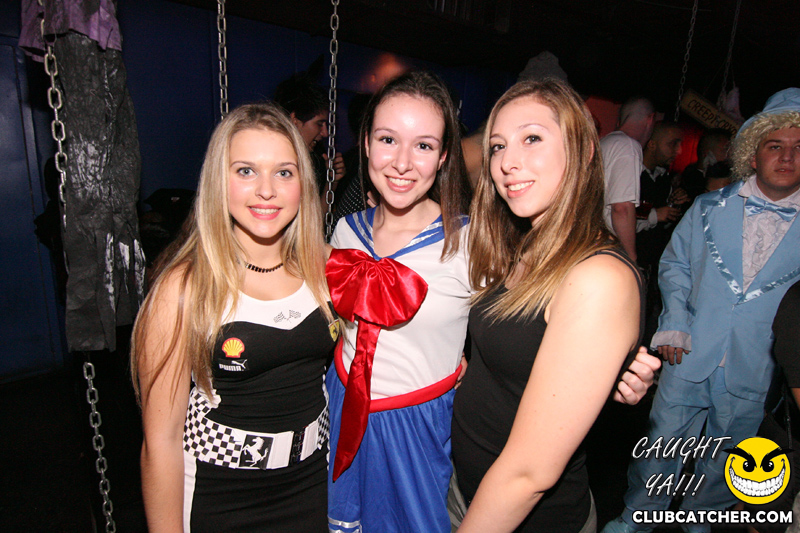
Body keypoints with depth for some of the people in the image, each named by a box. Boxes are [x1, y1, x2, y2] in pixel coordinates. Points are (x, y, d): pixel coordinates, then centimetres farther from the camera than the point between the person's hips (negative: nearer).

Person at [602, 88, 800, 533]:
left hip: (753, 371, 1)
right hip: (690, 358, 0)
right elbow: (675, 264, 7)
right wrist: (674, 321, -4)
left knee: (725, 458, 19)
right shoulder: (710, 208, 0)